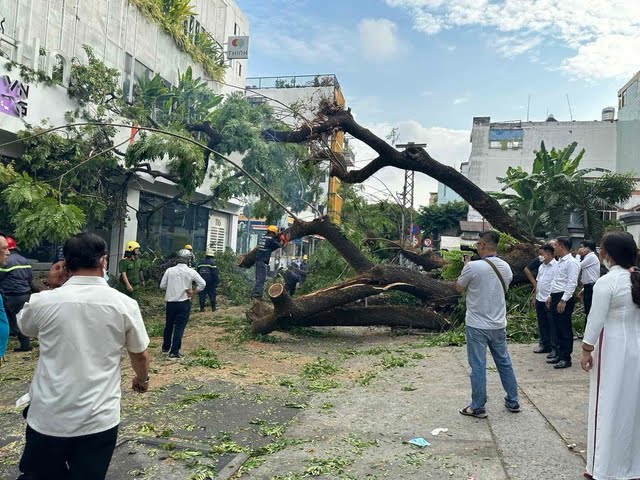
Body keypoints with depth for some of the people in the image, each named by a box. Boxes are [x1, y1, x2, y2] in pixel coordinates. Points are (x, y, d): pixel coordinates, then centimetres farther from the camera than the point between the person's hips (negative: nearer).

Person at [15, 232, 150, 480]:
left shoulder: (43, 301, -9)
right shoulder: (124, 304, -9)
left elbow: (24, 327, 16)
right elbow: (140, 355, 5)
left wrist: (51, 288, 12)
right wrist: (142, 379, 25)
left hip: (48, 417, 1)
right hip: (99, 419, 0)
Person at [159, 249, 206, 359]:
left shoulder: (170, 270, -3)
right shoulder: (191, 272, -9)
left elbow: (162, 285, 1)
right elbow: (202, 284, -12)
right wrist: (193, 291, 1)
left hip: (170, 302, 3)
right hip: (184, 303, -3)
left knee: (168, 325, 19)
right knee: (179, 327, 2)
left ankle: (165, 348, 34)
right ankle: (174, 352, 2)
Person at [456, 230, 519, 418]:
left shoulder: (472, 267, -19)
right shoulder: (506, 267, 1)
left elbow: (459, 288, -3)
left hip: (477, 326, -6)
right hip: (499, 325, 6)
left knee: (478, 367, 3)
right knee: (504, 363, 18)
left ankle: (478, 408, 13)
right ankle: (513, 402, 31)